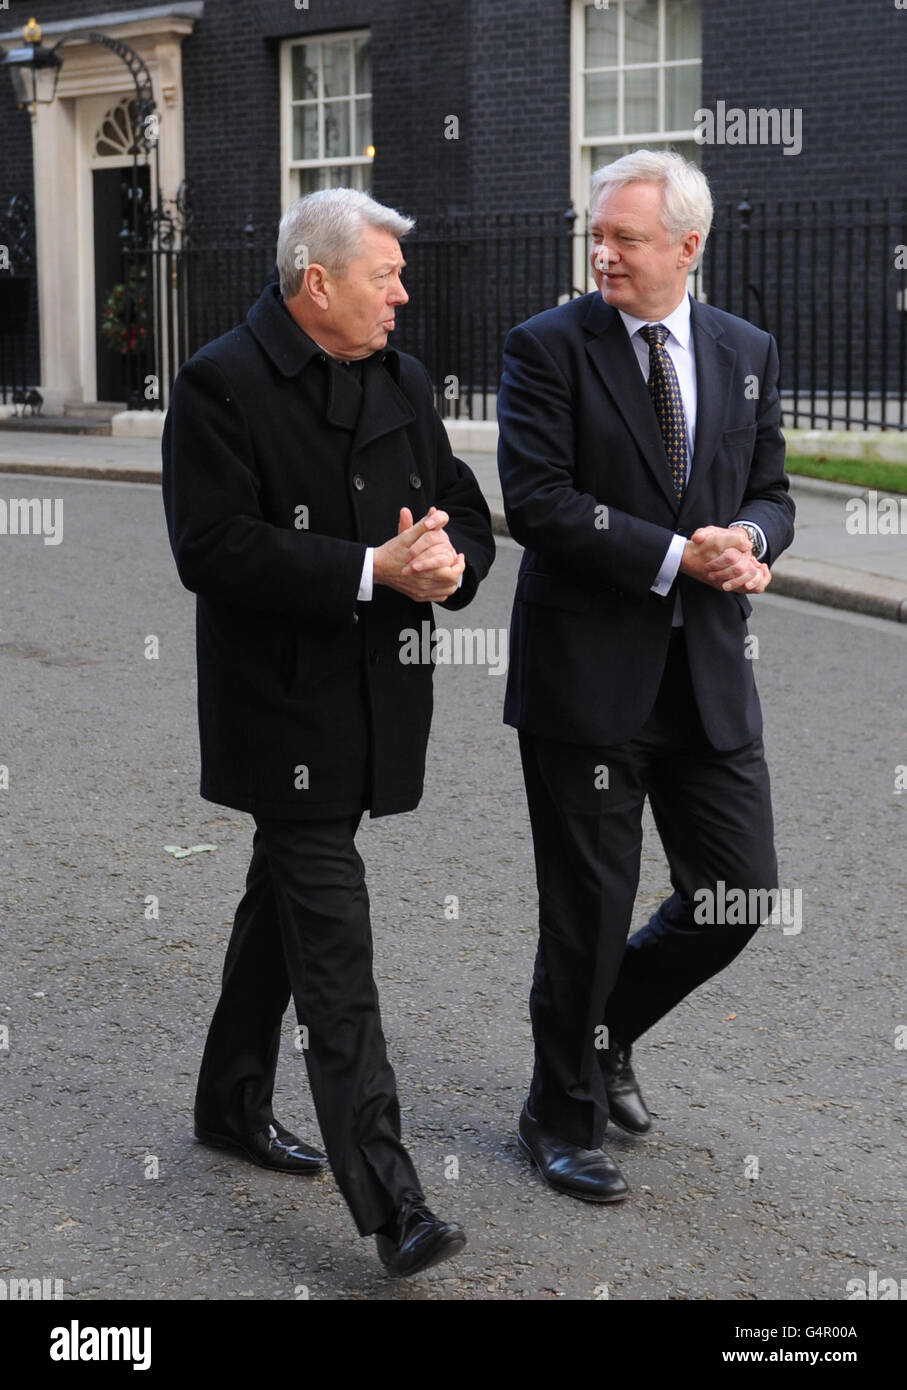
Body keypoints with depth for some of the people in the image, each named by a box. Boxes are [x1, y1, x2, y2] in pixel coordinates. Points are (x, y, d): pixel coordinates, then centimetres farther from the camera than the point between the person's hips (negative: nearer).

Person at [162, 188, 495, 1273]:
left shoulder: (402, 381, 9)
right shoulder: (221, 386, -12)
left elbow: (463, 509, 12)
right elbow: (214, 550, -21)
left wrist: (448, 561, -12)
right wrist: (373, 568, -25)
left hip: (373, 697, 7)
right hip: (285, 707, -7)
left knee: (283, 906, 21)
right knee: (333, 946, -9)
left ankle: (232, 1105, 39)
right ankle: (387, 1200, -7)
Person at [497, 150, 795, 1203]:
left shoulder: (747, 353, 9)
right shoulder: (548, 346, -5)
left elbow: (769, 492, 13)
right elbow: (535, 500, -14)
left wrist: (748, 538, -11)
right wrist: (674, 556, -18)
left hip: (709, 676, 5)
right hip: (587, 671, -4)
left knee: (740, 893, 7)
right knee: (588, 911, 5)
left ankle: (606, 1029, 34)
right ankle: (562, 1116, 25)